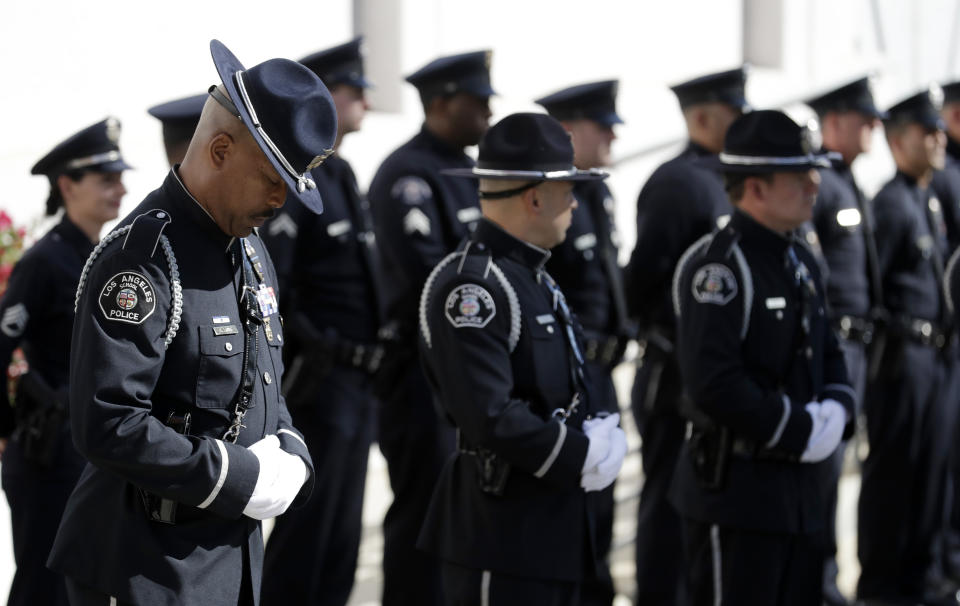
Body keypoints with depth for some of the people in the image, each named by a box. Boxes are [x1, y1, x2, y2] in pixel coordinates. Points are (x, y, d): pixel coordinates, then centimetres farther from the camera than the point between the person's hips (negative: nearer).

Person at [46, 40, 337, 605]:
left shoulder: (251, 251, 13)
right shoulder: (141, 256, -17)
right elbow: (107, 426, -25)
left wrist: (289, 454, 0)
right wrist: (243, 480, -20)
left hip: (237, 555, 9)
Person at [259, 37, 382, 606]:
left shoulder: (343, 177, 14)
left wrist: (369, 356, 15)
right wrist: (315, 352, -18)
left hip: (358, 384, 9)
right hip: (319, 387, -9)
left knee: (342, 535, 14)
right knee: (306, 532, -2)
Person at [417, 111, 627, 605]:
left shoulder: (534, 278, 15)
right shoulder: (470, 285, -18)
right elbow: (489, 415, -26)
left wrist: (603, 430, 1)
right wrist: (582, 458, -16)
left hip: (557, 526, 10)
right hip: (502, 533, -10)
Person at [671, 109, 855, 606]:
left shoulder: (800, 260, 13)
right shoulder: (716, 265, -17)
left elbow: (827, 352, 22)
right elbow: (713, 383, -25)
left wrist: (836, 408, 0)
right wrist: (799, 431, -18)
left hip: (799, 485, 9)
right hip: (735, 486, -9)